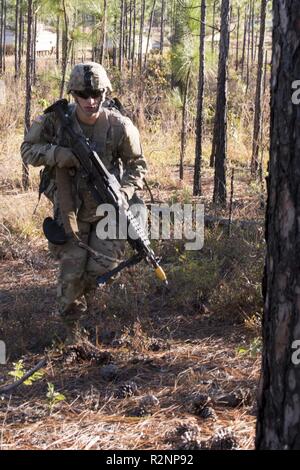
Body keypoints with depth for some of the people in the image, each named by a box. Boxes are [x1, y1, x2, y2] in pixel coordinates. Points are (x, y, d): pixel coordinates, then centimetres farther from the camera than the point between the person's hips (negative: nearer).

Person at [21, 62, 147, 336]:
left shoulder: (119, 126, -12)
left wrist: (124, 192, -20)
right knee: (72, 273, -3)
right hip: (72, 210, 0)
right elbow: (28, 150, -4)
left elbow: (137, 165, -2)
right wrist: (63, 155, -22)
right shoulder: (57, 120, -12)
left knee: (101, 269, -4)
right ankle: (70, 324, 23)